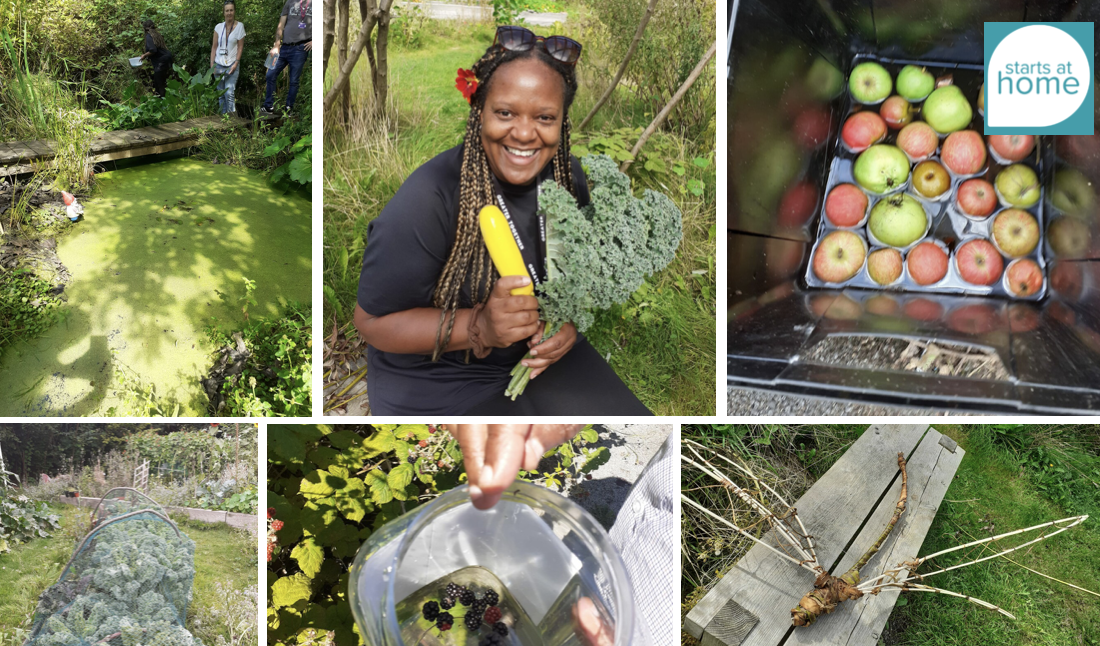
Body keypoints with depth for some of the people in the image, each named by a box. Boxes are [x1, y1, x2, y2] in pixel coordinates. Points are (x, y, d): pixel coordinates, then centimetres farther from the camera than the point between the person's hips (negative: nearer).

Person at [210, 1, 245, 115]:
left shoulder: (239, 26, -1)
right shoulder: (218, 27, 5)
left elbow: (240, 47, -1)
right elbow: (214, 46, 8)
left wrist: (236, 63, -10)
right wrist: (212, 64, 2)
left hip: (232, 65, -3)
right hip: (219, 65, 3)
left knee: (229, 93, -15)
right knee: (221, 94, 7)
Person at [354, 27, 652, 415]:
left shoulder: (566, 174, -6)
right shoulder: (428, 202, -25)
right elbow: (372, 320, -18)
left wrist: (569, 319, -14)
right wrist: (478, 327, -32)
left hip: (542, 356, 6)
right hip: (440, 384, -6)